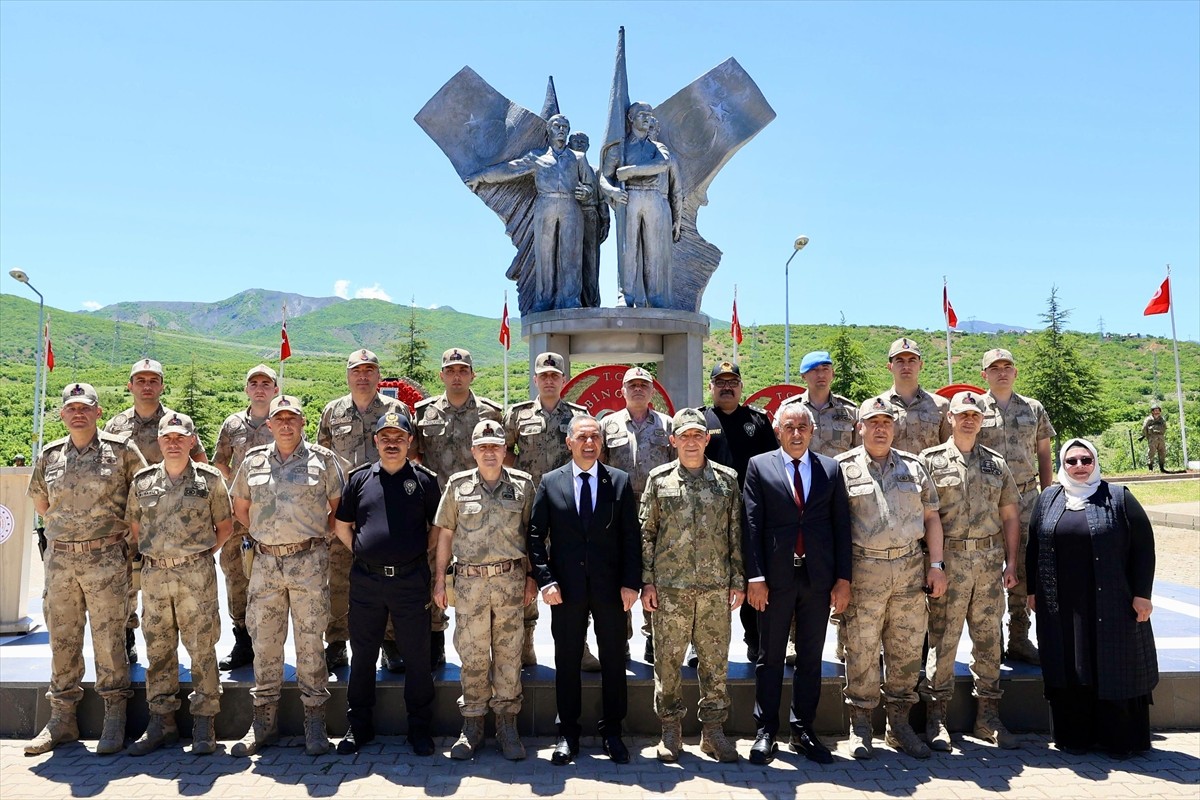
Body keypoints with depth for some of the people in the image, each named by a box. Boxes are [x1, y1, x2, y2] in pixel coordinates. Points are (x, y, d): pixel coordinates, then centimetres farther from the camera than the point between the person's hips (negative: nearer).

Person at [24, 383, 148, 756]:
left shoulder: (121, 450, -2)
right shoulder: (49, 456, 9)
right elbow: (39, 500, 23)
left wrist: (124, 529, 5)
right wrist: (61, 530, 16)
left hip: (105, 560, -4)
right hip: (59, 560, 4)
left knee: (109, 639, -1)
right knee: (62, 640, 10)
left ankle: (114, 720, 9)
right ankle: (61, 720, 22)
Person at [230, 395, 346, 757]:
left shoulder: (323, 459, 1)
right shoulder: (253, 461, 10)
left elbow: (339, 506, 8)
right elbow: (240, 507, 20)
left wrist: (318, 534, 2)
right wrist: (262, 535, 12)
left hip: (309, 561, -3)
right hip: (265, 562, 3)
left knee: (310, 641, 2)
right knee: (264, 640, 9)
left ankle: (314, 722, 12)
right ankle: (264, 722, 21)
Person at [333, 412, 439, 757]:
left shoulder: (424, 479, 3)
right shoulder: (359, 478, 8)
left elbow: (439, 527, 8)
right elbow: (341, 525, 15)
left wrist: (421, 553, 0)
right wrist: (361, 551, 5)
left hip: (411, 582, -2)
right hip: (365, 581, 2)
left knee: (417, 656, 5)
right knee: (362, 654, 11)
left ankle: (419, 728, 18)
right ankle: (359, 726, 26)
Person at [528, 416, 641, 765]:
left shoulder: (620, 481, 2)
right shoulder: (550, 482, 2)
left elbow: (631, 536, 1)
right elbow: (536, 535, 2)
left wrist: (631, 582, -6)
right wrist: (545, 580, -7)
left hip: (610, 587, 0)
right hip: (566, 588, 0)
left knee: (614, 661, 8)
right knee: (567, 662, 9)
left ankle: (612, 733, 23)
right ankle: (568, 734, 22)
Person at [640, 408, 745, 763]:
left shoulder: (726, 479, 7)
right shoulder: (659, 479, 3)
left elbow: (736, 533, 9)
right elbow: (646, 533, 4)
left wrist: (738, 580, 5)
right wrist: (646, 582, -1)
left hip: (716, 587, 1)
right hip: (670, 587, -1)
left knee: (715, 660, 7)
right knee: (667, 660, 4)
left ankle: (713, 729, 21)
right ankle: (670, 730, 19)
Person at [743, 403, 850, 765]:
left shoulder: (830, 469, 7)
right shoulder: (759, 466, 1)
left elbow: (842, 525, 6)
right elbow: (751, 524, -3)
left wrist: (843, 579, 0)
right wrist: (755, 576, -9)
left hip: (819, 578, 2)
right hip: (775, 577, -2)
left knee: (810, 658, 11)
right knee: (770, 657, 7)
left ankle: (803, 731, 23)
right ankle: (766, 732, 18)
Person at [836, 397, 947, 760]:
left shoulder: (913, 467, 13)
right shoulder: (843, 468, 2)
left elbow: (931, 517, 14)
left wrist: (936, 564, 5)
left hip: (911, 569, 4)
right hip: (864, 570, -3)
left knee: (907, 649, 9)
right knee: (862, 651, 1)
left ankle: (899, 723, 22)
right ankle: (860, 726, 13)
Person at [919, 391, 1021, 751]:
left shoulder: (997, 463, 13)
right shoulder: (931, 460, 1)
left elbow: (1010, 516, 14)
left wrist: (1011, 562, 6)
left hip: (990, 559, 4)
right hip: (949, 559, -4)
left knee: (989, 638, 9)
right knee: (943, 639, -1)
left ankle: (988, 717, 20)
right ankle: (936, 718, 8)